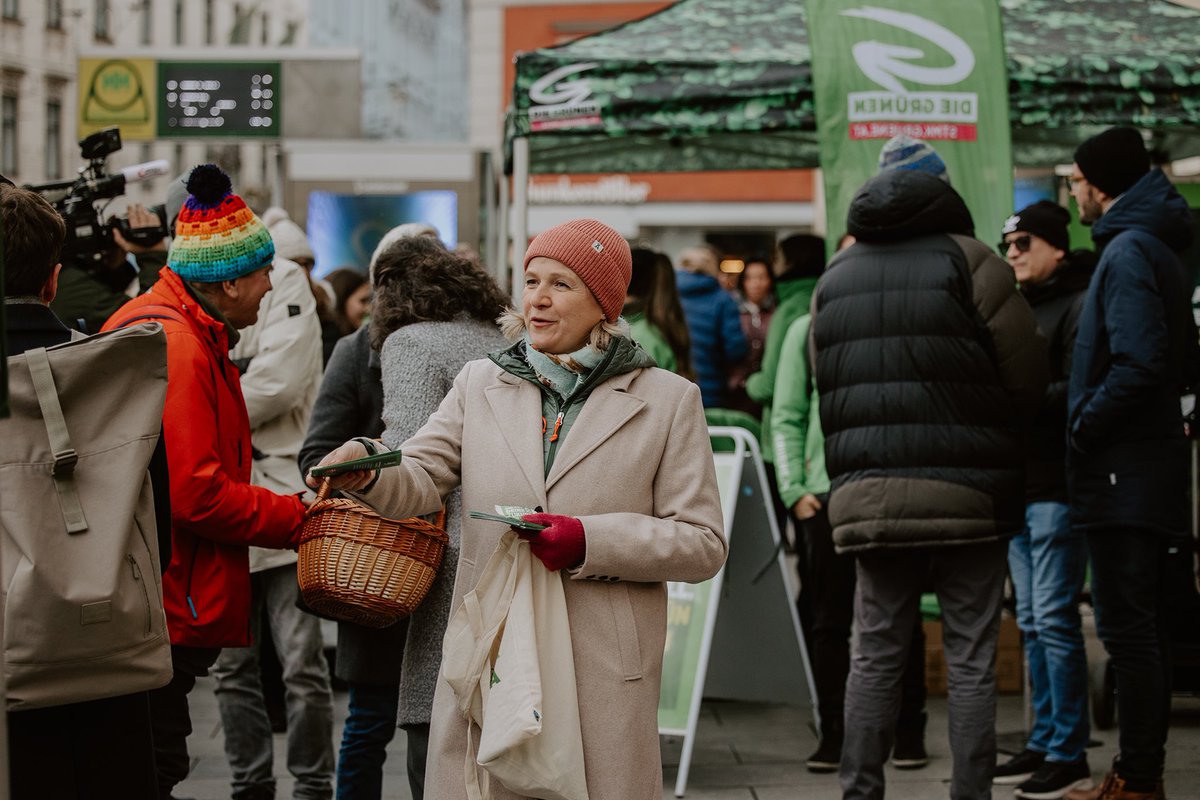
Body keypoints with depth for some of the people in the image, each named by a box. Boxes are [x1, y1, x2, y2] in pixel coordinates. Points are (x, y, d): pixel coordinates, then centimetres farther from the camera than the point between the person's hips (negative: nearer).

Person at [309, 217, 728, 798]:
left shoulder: (667, 401, 5)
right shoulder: (480, 384, 14)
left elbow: (703, 543, 2)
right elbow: (422, 479, 3)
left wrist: (590, 541, -12)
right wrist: (367, 471, -21)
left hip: (604, 677, -2)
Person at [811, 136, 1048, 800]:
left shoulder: (834, 278, 13)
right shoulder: (968, 261, -2)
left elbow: (825, 393, 11)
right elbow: (1027, 377, -5)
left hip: (868, 495, 4)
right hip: (968, 494, -4)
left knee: (875, 657, 11)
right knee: (970, 662, 2)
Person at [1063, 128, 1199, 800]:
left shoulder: (1128, 251, -13)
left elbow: (1137, 364, -24)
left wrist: (1083, 427, -13)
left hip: (1125, 471, -10)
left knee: (1128, 629, -8)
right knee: (1144, 629, 13)